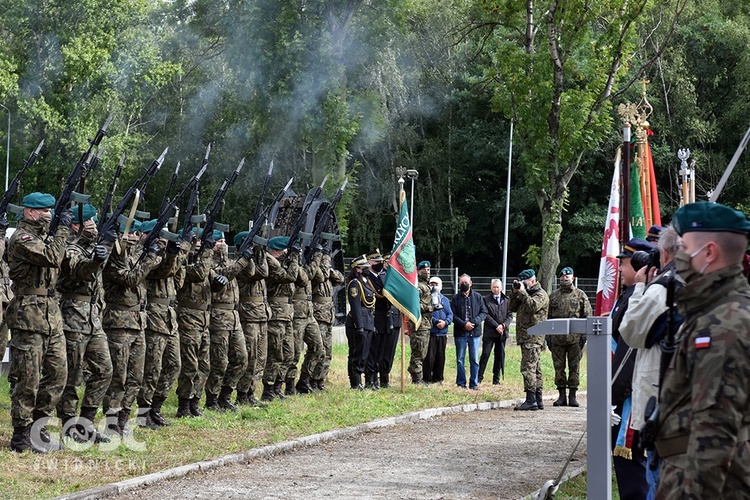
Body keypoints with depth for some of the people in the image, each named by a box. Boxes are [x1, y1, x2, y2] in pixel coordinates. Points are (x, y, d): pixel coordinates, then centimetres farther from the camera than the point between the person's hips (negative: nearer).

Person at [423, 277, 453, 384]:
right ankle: (427, 379, -1)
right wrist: (436, 322, -17)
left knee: (440, 357, 8)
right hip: (430, 332, -5)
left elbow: (450, 314, 10)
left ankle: (438, 378, 16)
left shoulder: (445, 300, 17)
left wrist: (445, 322, -10)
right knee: (429, 357, -7)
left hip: (442, 333, 5)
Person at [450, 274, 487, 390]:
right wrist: (464, 324, -13)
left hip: (474, 332, 0)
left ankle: (474, 383, 8)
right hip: (460, 333, 0)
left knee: (474, 360, 2)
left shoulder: (477, 297, 7)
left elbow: (484, 312, 5)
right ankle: (461, 383, 11)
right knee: (460, 359, 4)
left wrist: (474, 322, -10)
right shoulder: (455, 298, 5)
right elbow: (453, 315, -1)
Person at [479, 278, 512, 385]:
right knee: (485, 354, -5)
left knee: (500, 355, 5)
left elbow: (510, 315, 7)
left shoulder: (506, 300, 9)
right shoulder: (486, 300, 1)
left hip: (502, 332, 3)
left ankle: (496, 379, 11)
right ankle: (479, 377, 0)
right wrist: (496, 326, -13)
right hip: (489, 332, -3)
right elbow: (486, 315, -6)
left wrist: (504, 325, -9)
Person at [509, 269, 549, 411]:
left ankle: (531, 400, -19)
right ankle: (538, 400, 13)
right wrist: (515, 292, 8)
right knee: (535, 369, 10)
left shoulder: (541, 294, -6)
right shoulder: (526, 294, 22)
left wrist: (522, 292, -17)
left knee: (528, 367, -15)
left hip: (533, 338, -10)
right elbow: (513, 308, 19)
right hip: (525, 337, 10)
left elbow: (533, 306, -25)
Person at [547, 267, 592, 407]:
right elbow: (548, 317, 13)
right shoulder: (553, 296, 12)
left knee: (574, 367, 1)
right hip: (557, 337, 2)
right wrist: (548, 337, 7)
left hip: (575, 338, -2)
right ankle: (562, 396, 11)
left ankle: (572, 396, 7)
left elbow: (587, 316, 3)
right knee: (559, 367, 4)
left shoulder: (580, 295, 5)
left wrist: (584, 336, -5)